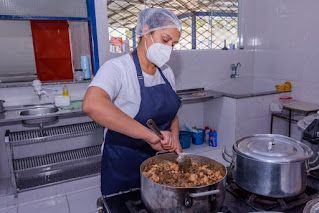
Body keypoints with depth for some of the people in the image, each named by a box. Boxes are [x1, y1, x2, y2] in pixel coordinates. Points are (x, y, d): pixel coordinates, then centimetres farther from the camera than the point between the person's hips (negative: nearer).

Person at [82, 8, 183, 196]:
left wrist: (175, 142, -5)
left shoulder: (167, 72, 2)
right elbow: (92, 104, -40)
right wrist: (149, 135, -44)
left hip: (158, 160, 6)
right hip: (123, 167, -5)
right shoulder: (118, 68, -20)